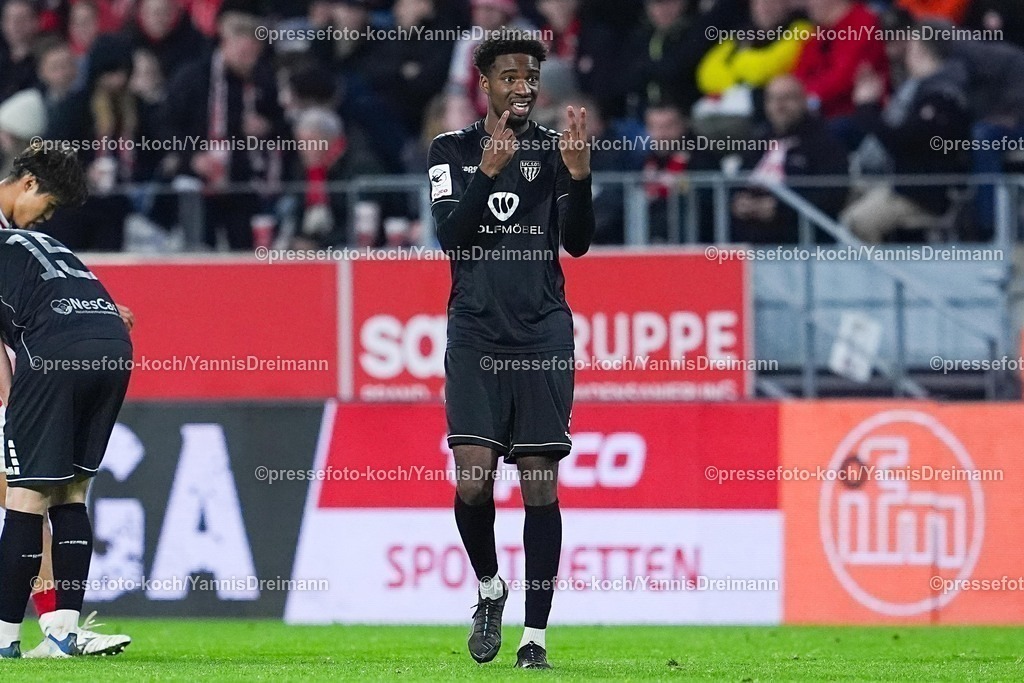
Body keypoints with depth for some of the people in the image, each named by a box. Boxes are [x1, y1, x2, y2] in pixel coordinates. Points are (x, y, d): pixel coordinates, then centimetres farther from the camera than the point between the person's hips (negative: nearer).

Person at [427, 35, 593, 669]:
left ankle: (536, 636, 1)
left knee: (540, 483, -2)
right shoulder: (453, 150, 6)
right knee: (473, 478, -11)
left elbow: (578, 242, -3)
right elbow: (450, 236, -6)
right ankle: (490, 588, 17)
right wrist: (489, 172, -19)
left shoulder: (555, 149, 6)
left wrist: (579, 177, -19)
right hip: (476, 334, 0)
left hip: (543, 334, 0)